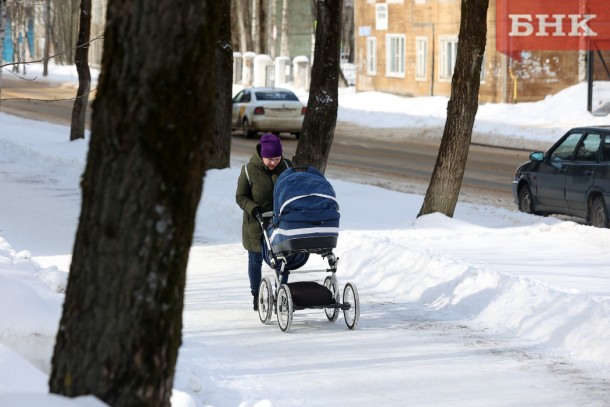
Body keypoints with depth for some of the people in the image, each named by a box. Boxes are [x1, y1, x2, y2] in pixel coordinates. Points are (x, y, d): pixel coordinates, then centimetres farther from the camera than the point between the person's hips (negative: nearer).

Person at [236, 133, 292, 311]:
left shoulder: (286, 167, -4)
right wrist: (254, 209, -24)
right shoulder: (249, 171, -13)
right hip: (256, 223, -2)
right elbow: (241, 196, -7)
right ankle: (256, 296, 22)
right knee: (255, 261, 8)